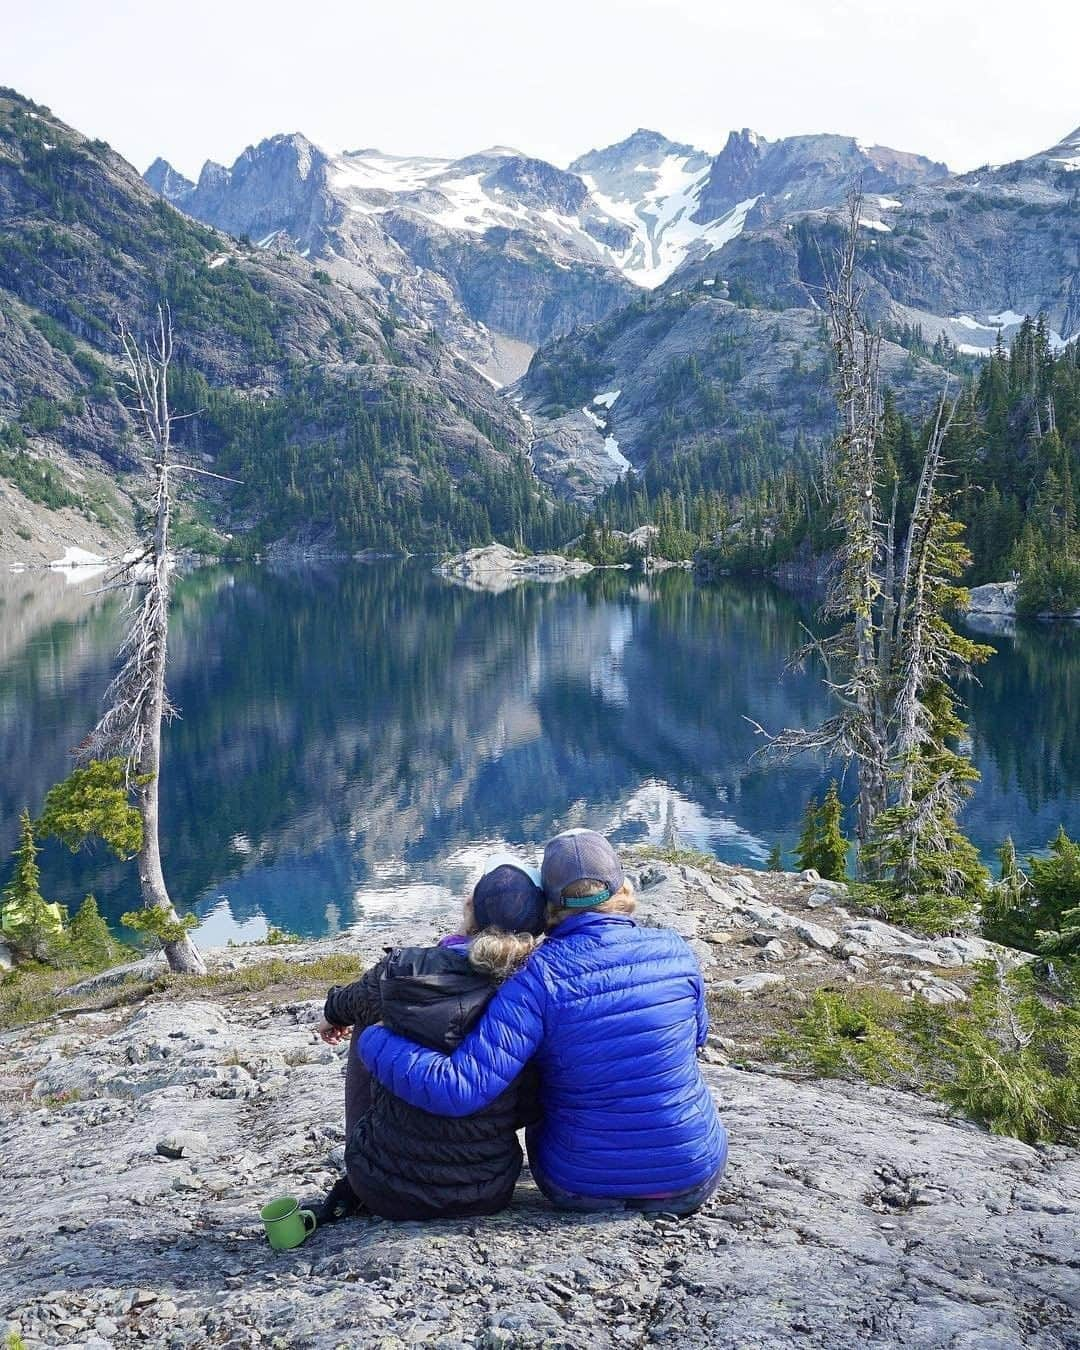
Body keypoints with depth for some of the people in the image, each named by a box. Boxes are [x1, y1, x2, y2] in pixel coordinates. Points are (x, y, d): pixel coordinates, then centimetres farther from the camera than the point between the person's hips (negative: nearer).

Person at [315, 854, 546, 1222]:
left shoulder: (401, 970, -14)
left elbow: (350, 1003, 11)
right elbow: (530, 1107, -2)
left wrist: (332, 1016, 36)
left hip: (387, 1193, -1)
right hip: (489, 1196, 1)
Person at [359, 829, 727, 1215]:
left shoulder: (540, 976, -21)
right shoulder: (675, 949, -9)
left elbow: (460, 1089, -28)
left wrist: (372, 1038, -14)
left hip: (582, 1190, -1)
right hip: (696, 1183, 2)